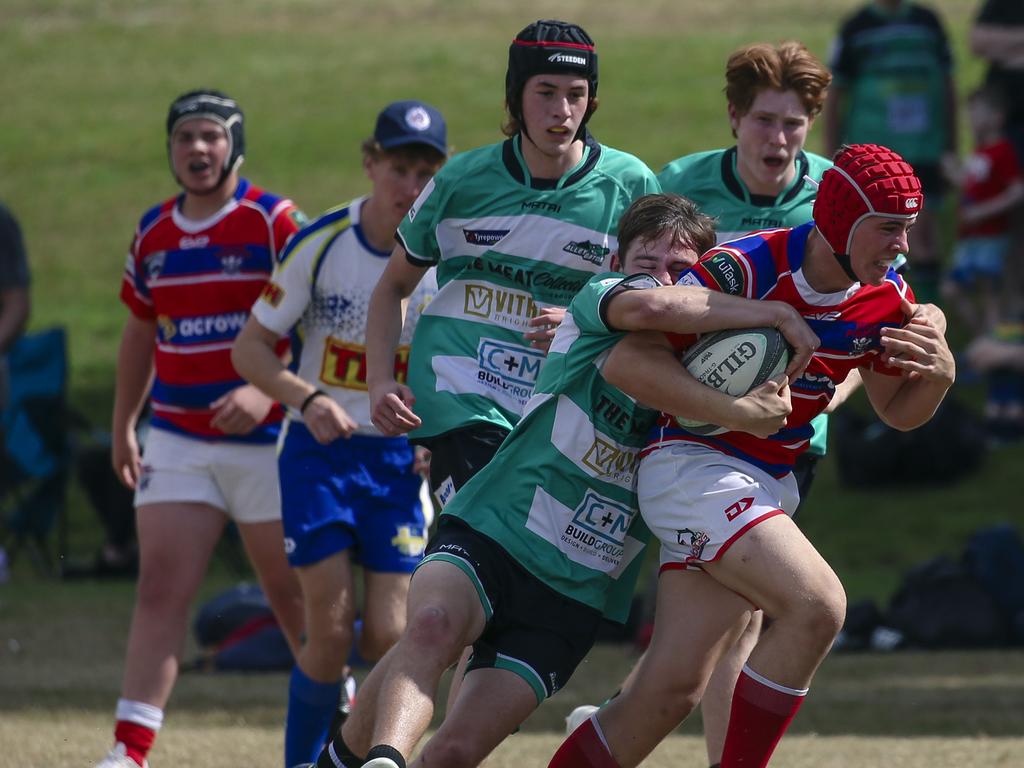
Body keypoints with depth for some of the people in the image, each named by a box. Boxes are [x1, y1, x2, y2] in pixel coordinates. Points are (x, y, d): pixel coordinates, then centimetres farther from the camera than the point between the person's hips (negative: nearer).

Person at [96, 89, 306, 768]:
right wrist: (123, 427, 20)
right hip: (177, 441, 4)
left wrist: (268, 389, -24)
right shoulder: (153, 232, 10)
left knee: (293, 592, 4)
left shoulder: (275, 222, -7)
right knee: (162, 586, -7)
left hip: (267, 438, -4)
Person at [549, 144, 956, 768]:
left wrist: (938, 375, -8)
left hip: (770, 485, 7)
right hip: (694, 464, -7)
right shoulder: (746, 268, -20)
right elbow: (627, 362, -20)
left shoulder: (886, 299, 1)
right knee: (818, 605, -27)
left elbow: (899, 411, 15)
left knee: (672, 692, 0)